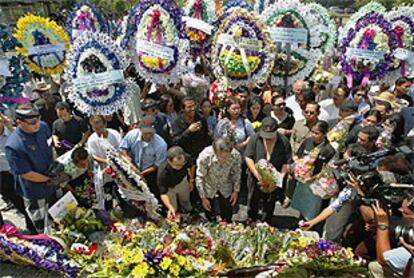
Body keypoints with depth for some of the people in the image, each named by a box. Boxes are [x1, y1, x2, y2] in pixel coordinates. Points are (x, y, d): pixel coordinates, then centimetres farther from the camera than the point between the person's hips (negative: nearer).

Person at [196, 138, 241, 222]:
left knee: (227, 217, 12)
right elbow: (199, 177, -20)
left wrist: (236, 191, -1)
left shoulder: (236, 155, -30)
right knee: (210, 216, 12)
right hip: (209, 188, -1)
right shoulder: (205, 156, -35)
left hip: (226, 189, 1)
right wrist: (203, 197, -13)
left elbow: (237, 173, -9)